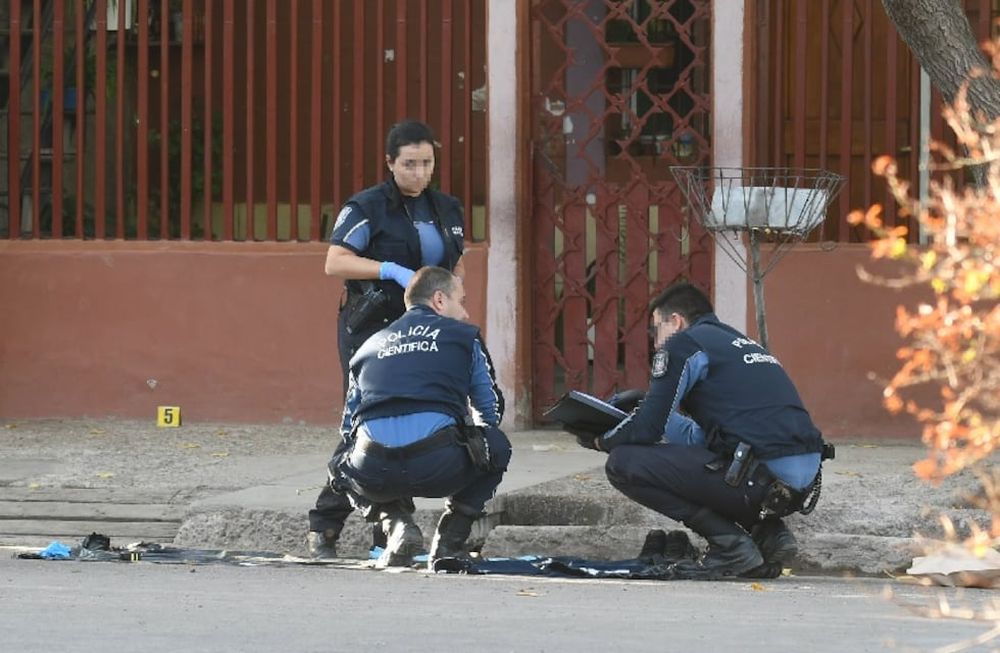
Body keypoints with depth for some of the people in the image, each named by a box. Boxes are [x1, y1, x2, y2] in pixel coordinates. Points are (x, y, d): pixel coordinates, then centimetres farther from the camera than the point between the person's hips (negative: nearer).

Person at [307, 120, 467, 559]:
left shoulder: (446, 209, 13)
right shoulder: (368, 207, -6)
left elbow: (457, 266, 25)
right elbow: (335, 262, -15)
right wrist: (392, 270, -24)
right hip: (371, 329, -6)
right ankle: (323, 527, -2)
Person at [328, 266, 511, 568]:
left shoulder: (370, 346, 28)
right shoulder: (464, 336, 20)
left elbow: (348, 427, 31)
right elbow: (491, 410, 27)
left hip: (374, 474, 2)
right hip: (440, 467, -2)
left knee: (342, 463, 38)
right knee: (497, 446, 29)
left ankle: (396, 524, 11)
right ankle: (450, 540, 18)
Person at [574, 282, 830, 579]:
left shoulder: (682, 345, 2)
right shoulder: (742, 344, 27)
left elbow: (646, 430, 0)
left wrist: (601, 440, 19)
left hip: (761, 480, -9)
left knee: (623, 464, -3)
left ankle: (730, 544, -4)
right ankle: (769, 533, 15)